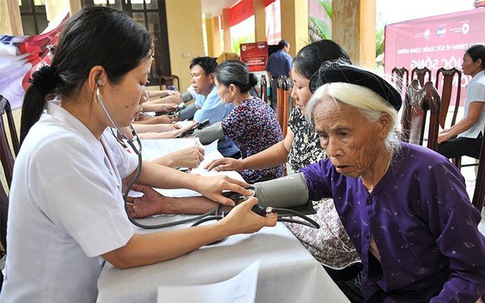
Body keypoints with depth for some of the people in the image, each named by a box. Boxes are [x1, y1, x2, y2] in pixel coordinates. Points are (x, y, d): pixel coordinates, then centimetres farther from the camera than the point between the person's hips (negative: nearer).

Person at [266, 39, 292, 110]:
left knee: (274, 100, 9)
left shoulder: (271, 56, 9)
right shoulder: (287, 56, -6)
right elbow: (290, 71, -11)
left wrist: (271, 80, 21)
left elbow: (268, 70, 11)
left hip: (275, 80, 4)